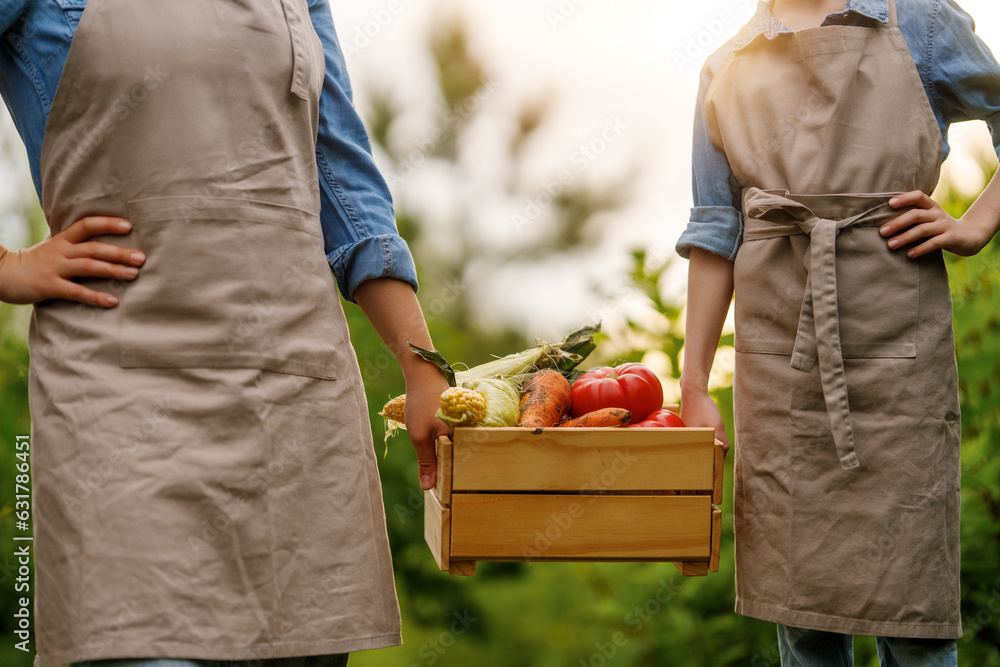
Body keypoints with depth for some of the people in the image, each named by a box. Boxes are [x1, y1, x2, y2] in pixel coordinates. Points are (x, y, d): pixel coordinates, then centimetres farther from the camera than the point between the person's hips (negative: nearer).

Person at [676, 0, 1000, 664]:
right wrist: (695, 385, 10)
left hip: (894, 353, -2)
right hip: (778, 354, 3)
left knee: (907, 609, -1)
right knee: (802, 608, 6)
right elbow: (715, 235, 13)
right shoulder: (726, 72, 14)